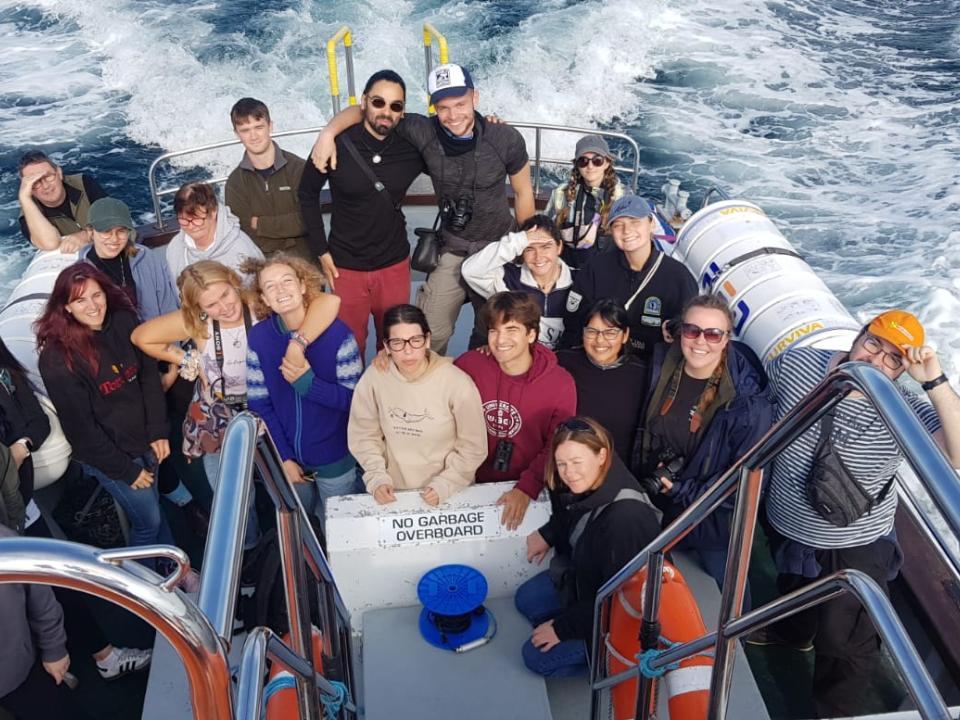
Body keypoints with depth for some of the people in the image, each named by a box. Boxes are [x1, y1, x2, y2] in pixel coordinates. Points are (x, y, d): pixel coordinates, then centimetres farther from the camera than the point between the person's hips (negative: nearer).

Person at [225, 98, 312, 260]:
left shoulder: (297, 168, 1)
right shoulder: (235, 182, 6)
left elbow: (308, 221, -6)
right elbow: (245, 232, -1)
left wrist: (260, 224, -5)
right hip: (262, 265, 1)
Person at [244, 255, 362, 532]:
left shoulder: (337, 333, -19)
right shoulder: (257, 338, -11)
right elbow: (259, 405, -6)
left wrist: (308, 383, -31)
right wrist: (283, 457, -10)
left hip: (334, 459, -2)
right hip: (287, 457, 3)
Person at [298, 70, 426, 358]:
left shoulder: (411, 147, -8)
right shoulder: (336, 143, -12)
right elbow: (308, 194, 0)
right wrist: (321, 250, -2)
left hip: (395, 265, 2)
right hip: (346, 267, -1)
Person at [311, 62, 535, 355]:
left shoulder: (506, 139, -18)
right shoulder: (424, 133, -18)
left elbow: (523, 193, -2)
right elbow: (366, 110, -8)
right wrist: (328, 132, -26)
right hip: (454, 247, 1)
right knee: (431, 332, -2)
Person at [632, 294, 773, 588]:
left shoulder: (749, 399, -24)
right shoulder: (662, 366, -9)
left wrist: (682, 491, -18)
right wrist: (649, 482, -2)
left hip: (715, 519, -4)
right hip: (654, 505, 4)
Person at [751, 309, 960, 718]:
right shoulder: (795, 364, -19)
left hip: (854, 550, -4)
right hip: (784, 528, 4)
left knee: (844, 642, 15)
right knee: (791, 589, 36)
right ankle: (793, 632, 69)